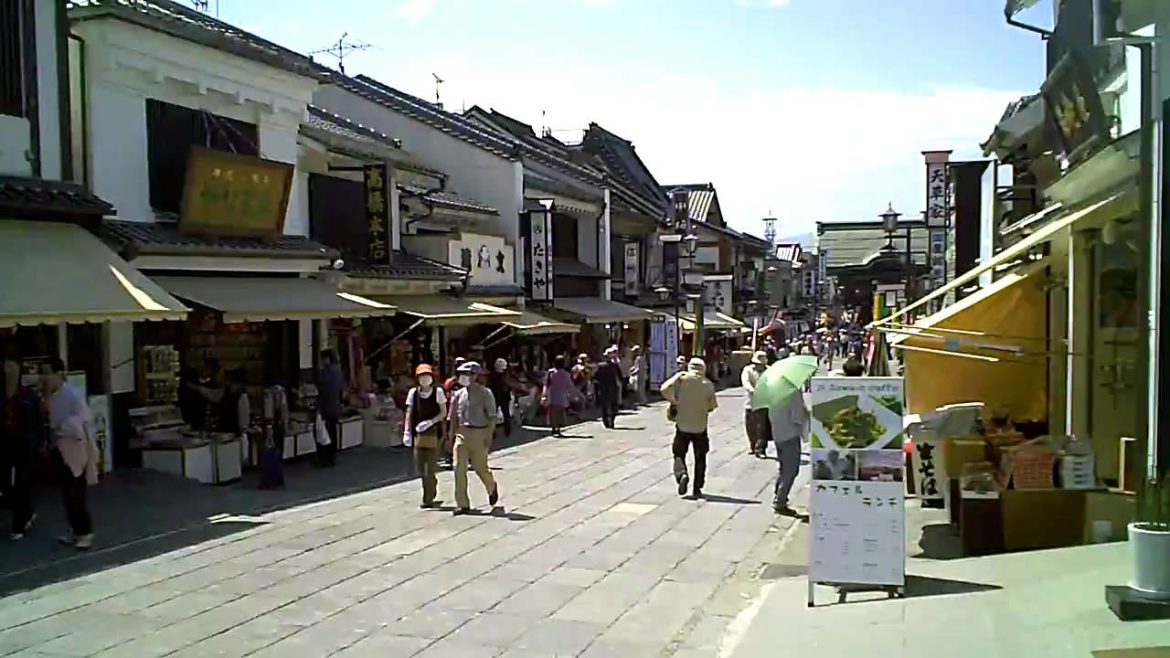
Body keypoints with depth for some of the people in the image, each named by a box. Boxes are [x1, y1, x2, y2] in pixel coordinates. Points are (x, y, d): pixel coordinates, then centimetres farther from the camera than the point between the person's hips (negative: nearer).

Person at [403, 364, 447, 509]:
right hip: (419, 433, 3)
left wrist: (430, 422, -15)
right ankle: (432, 488, 31)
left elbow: (443, 412, -2)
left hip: (434, 432, -3)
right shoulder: (413, 393, 4)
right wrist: (407, 432, -3)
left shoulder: (438, 392, -3)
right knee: (419, 467, 4)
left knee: (431, 467, -3)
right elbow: (409, 413, 5)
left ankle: (428, 499, 5)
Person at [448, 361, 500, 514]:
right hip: (462, 432, 4)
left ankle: (492, 488, 38)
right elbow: (453, 417, 16)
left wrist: (488, 436, -14)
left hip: (479, 433, -4)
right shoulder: (458, 394, 9)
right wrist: (452, 435, 11)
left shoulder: (485, 393, -4)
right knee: (459, 469, -5)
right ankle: (462, 505, 1)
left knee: (480, 468, 5)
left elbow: (492, 417, -6)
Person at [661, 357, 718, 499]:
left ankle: (681, 474, -15)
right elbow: (712, 405, 2)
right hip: (700, 426, 1)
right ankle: (697, 489, 12)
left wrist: (674, 402, -2)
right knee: (700, 458, 13)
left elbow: (665, 389, -16)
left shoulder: (682, 377, -4)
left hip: (682, 424, -1)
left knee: (679, 453, 12)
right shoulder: (708, 384, -1)